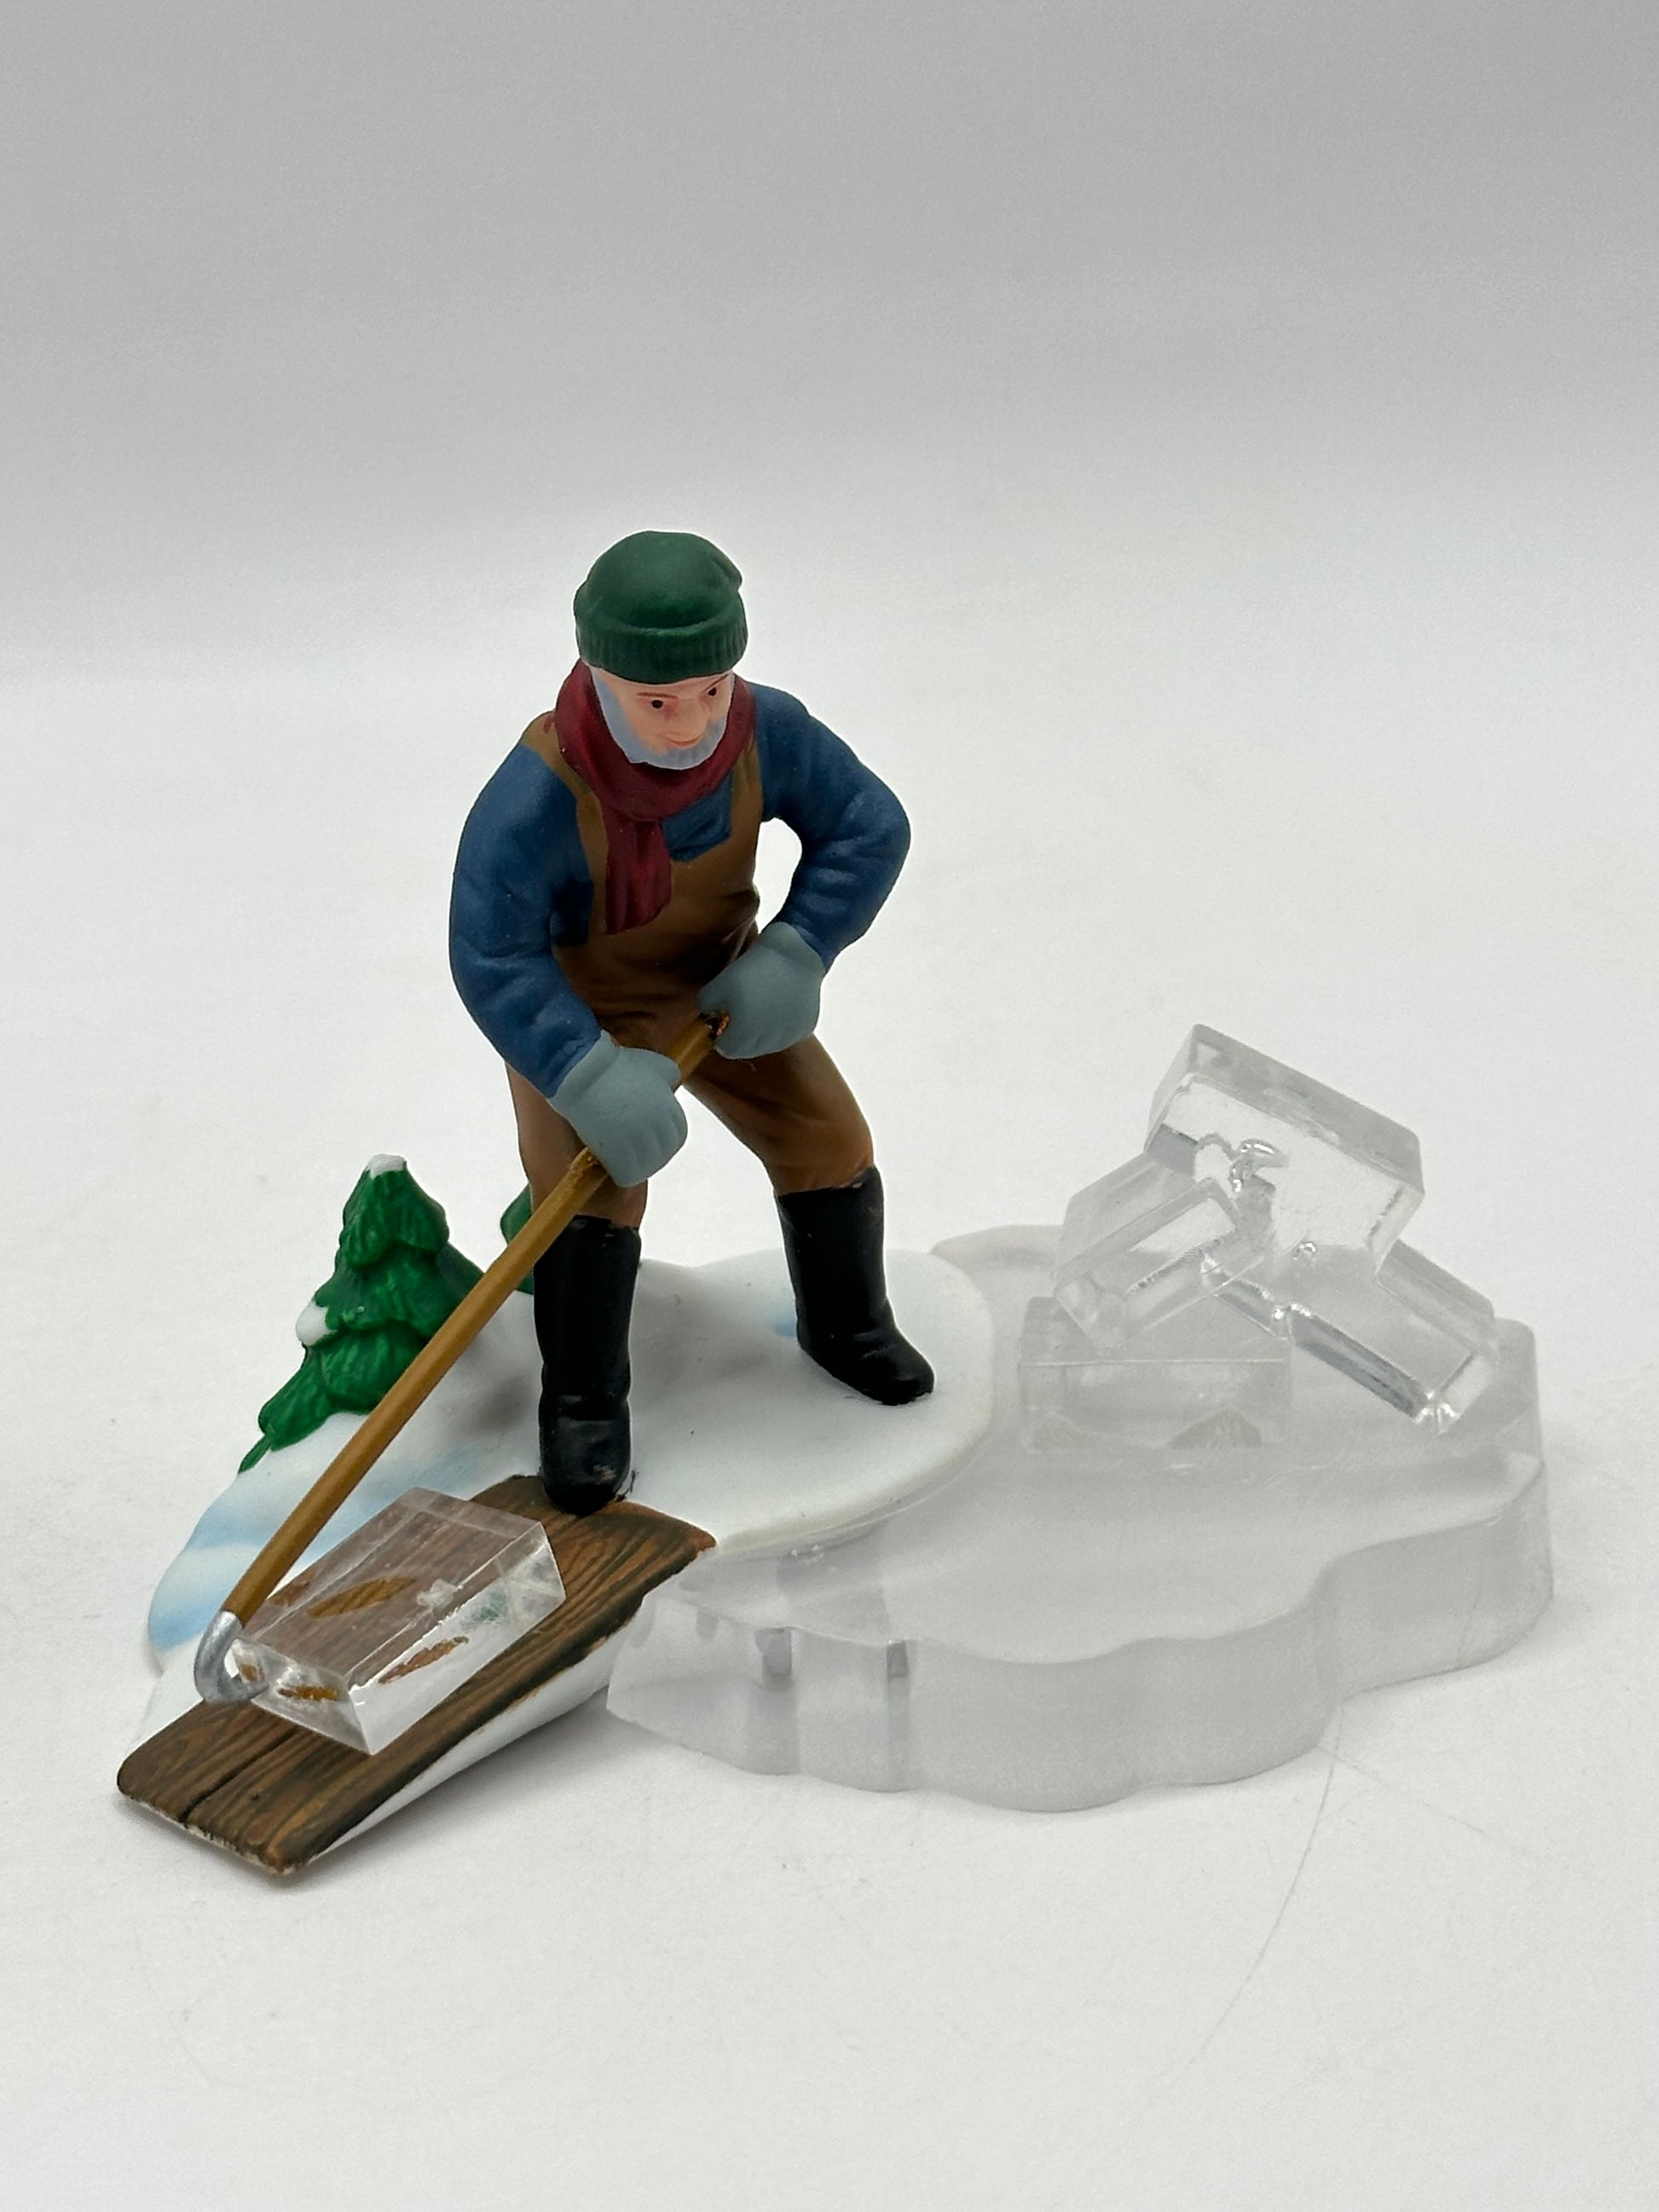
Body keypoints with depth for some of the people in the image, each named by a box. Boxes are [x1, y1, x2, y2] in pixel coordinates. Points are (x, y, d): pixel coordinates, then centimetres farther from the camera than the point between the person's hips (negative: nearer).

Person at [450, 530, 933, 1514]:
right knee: (593, 1185, -21)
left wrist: (792, 957, -24)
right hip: (577, 1012, -4)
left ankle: (846, 1324, 32)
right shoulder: (538, 794, -37)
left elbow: (869, 827, -13)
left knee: (830, 1142, 3)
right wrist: (588, 1074, -47)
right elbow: (492, 958, -37)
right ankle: (583, 1403, 1)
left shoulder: (768, 732, -25)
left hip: (719, 991, 4)